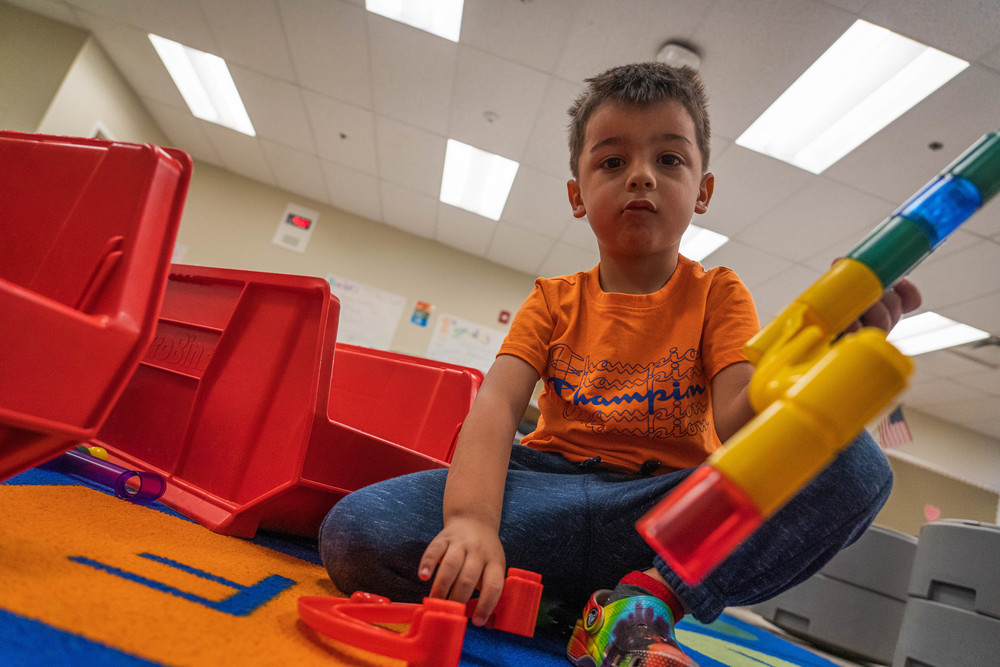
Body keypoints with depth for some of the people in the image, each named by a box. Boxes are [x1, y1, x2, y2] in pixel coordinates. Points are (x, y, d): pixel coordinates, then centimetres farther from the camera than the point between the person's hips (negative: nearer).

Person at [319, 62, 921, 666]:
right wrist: (471, 519, -27)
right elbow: (497, 405, -8)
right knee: (354, 531, -21)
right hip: (550, 492, 2)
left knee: (854, 462, -24)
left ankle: (648, 600, -23)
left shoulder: (718, 296, 5)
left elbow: (738, 425, -11)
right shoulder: (553, 301, 8)